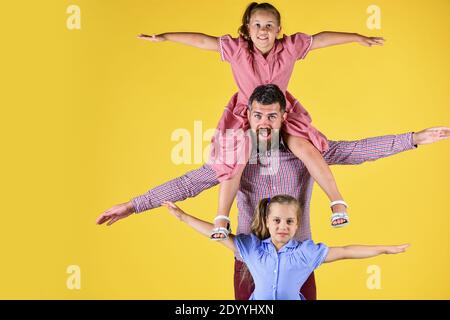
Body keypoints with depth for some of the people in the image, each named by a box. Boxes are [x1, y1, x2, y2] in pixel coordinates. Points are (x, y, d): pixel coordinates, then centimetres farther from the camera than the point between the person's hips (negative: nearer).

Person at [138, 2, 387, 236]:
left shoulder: (290, 47, -13)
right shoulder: (237, 49, -16)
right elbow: (201, 41, -17)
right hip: (245, 114, 0)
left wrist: (357, 38, -1)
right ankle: (221, 219, 4)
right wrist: (163, 37, -19)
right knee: (235, 162, -11)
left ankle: (337, 202, -11)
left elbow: (321, 39, -6)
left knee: (303, 147, -22)